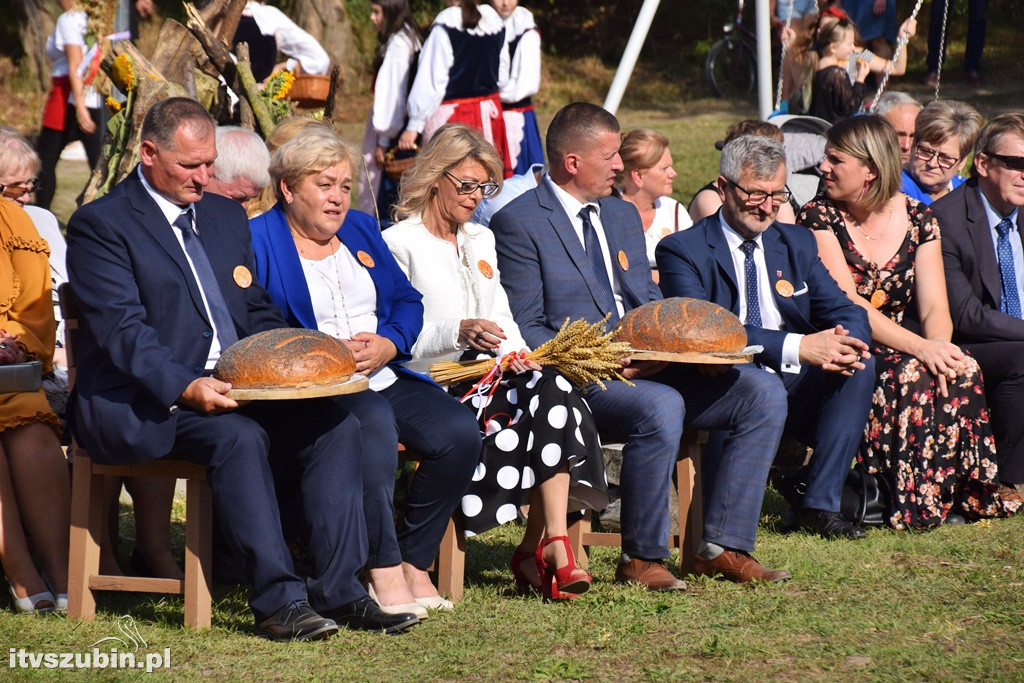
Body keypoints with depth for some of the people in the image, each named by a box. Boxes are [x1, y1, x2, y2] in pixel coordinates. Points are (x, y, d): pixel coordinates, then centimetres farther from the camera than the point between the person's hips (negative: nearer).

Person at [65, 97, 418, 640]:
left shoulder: (226, 216, 19)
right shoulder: (100, 224, -4)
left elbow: (259, 314, 21)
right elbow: (122, 330, -15)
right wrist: (184, 387, -30)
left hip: (235, 391, 7)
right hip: (141, 403, -7)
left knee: (336, 422, -14)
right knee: (238, 435, -33)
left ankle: (337, 589, -16)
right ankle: (277, 600, -30)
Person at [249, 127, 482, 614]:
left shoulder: (360, 231, 22)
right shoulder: (258, 241, 1)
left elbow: (407, 301, 19)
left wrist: (387, 345, -3)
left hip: (384, 378, 6)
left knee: (460, 433, -19)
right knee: (374, 424, -37)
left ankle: (413, 563, -8)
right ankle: (383, 571, -30)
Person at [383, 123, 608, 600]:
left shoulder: (481, 240, 24)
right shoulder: (399, 243, 0)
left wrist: (514, 352, -2)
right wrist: (457, 333, -27)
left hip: (490, 378, 7)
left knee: (555, 391, -28)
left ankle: (543, 545, -32)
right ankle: (543, 548, -22)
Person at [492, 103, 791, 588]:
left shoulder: (623, 215, 20)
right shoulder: (519, 223, -5)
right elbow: (526, 329, -10)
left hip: (647, 368, 8)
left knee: (763, 393, -8)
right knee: (661, 407, -37)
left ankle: (724, 547, -8)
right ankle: (640, 560, -22)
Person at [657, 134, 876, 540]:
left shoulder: (796, 243, 16)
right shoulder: (682, 251, -3)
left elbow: (845, 312, 8)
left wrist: (844, 343, -20)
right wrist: (798, 347, -29)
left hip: (796, 386, 6)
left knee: (860, 363, -22)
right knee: (762, 384, -38)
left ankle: (819, 502, -18)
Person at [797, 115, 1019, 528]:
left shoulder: (917, 219, 5)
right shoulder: (820, 218, -5)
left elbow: (934, 306, -1)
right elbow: (847, 304, -16)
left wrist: (940, 346, -26)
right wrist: (919, 347, -27)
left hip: (902, 349, 3)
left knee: (963, 372, -27)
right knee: (909, 375, -33)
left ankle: (957, 496, -18)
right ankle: (914, 501, -24)